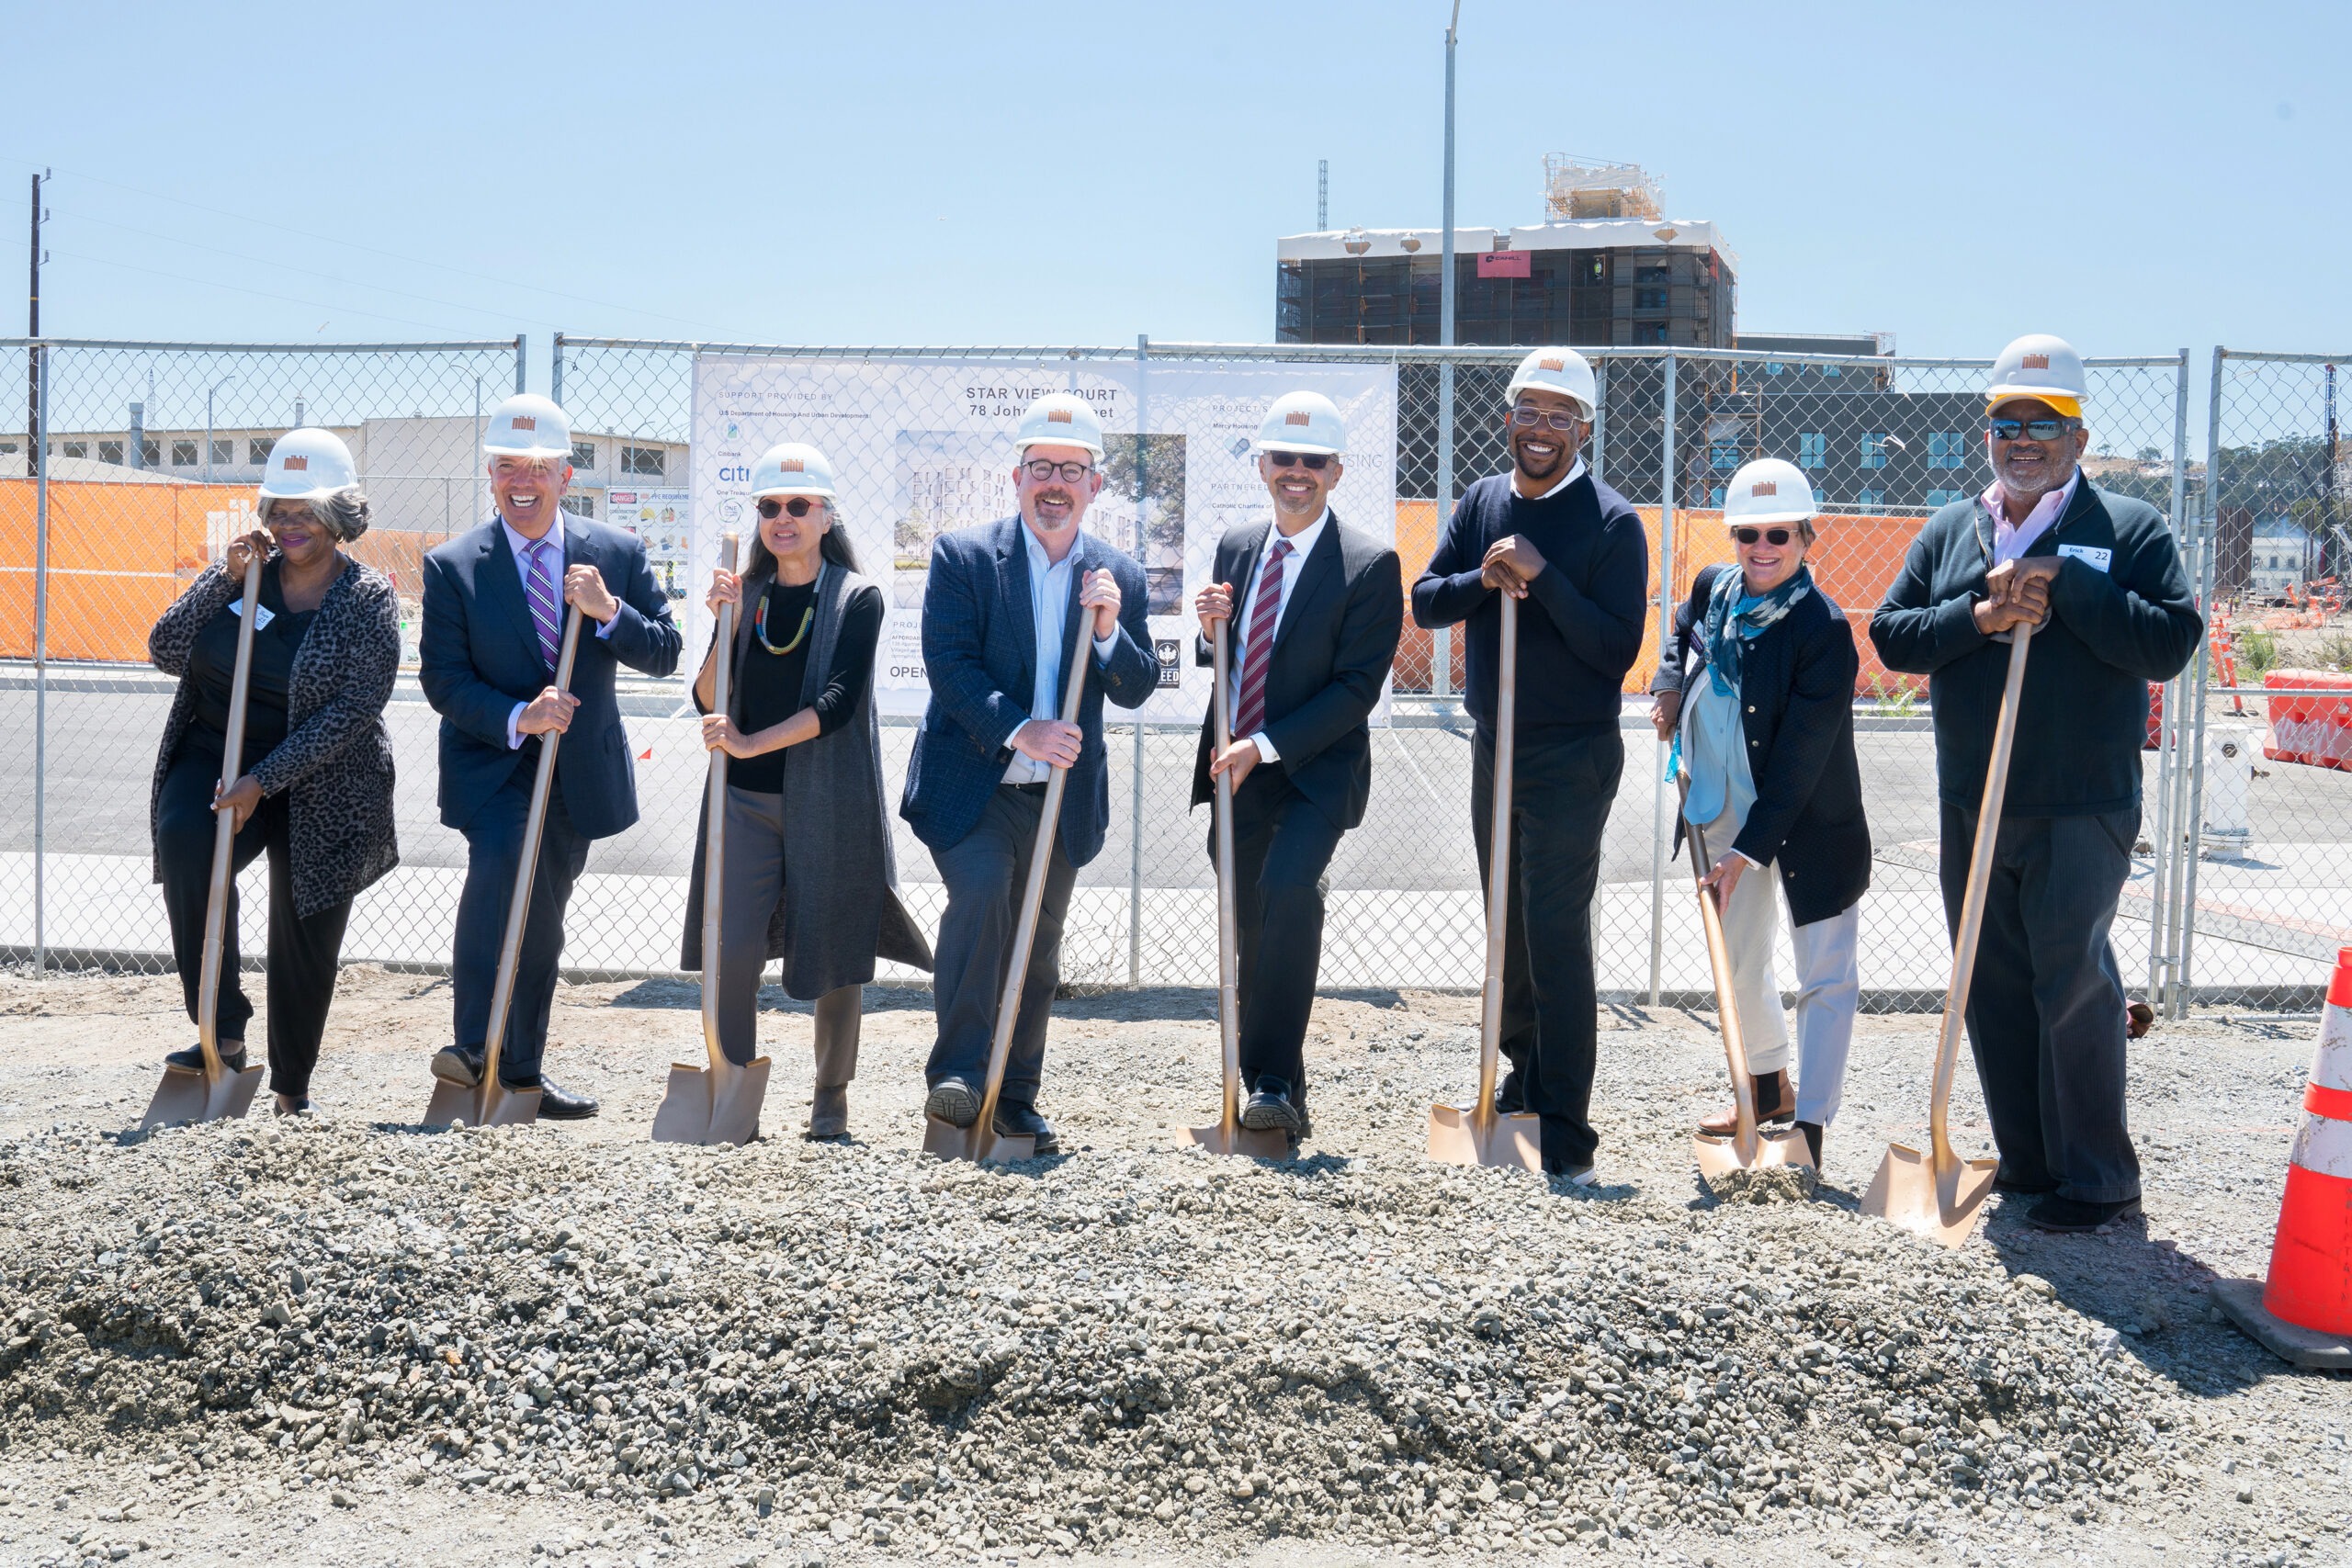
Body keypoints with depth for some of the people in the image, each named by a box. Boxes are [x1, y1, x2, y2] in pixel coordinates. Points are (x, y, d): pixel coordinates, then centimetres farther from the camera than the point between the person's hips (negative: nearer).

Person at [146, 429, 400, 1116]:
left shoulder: (369, 598, -8)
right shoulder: (246, 572, 4)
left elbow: (353, 709, -16)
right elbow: (166, 651, -3)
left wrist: (264, 780, -21)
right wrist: (226, 577, -13)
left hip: (318, 786, -2)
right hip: (215, 757, 2)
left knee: (305, 944, 6)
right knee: (185, 842, -31)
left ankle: (292, 1091, 28)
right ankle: (224, 1033, -23)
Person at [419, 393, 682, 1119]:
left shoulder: (618, 553, 1)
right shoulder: (452, 566, -4)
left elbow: (664, 653, -2)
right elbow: (442, 679, -7)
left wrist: (609, 611, -20)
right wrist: (517, 718, -23)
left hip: (579, 767, 3)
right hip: (493, 761, -3)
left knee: (542, 922, 12)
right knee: (504, 854, -31)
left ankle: (519, 1071, 27)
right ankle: (478, 1046, -30)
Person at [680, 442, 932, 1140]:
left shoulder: (857, 598, -1)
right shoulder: (747, 593, 11)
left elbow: (838, 702, -13)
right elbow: (708, 701, 6)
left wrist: (749, 744, -17)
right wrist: (725, 624, -6)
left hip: (830, 800, -3)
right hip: (746, 800, 3)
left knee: (834, 952, 5)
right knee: (730, 948, -7)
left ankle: (831, 1100, 21)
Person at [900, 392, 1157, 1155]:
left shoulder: (1119, 576, 5)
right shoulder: (961, 555, -3)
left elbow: (1136, 690, 2)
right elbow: (950, 664, -11)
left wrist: (1109, 631, -18)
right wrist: (1018, 731, -23)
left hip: (1060, 797, 4)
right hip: (969, 785, -3)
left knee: (1039, 947, 10)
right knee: (979, 898, -25)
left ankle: (1016, 1099, 24)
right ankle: (958, 1075, -16)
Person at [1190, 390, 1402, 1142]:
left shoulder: (1370, 564, -9)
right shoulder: (1235, 547, 8)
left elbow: (1357, 687, -14)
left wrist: (1265, 746, -20)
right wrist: (1211, 629, -6)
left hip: (1317, 772, -6)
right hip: (1236, 770, 6)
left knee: (1290, 891, -28)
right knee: (1253, 921, 13)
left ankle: (1274, 1084, -24)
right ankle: (1265, 1077, 29)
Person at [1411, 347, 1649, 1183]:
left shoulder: (1611, 523, -10)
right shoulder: (1481, 502, 8)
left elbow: (1617, 650, -17)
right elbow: (1424, 602, 4)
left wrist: (1541, 576, -23)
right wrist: (1484, 579, -15)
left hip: (1572, 758, -6)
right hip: (1494, 746, 6)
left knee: (1557, 930, -10)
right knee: (1508, 922, 15)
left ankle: (1565, 1128, -5)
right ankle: (1522, 1081, 31)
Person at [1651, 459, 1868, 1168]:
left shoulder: (1823, 630, -23)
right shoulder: (1712, 588, -3)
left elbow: (1799, 759, -24)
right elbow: (1683, 631, 24)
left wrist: (1748, 850, -26)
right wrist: (1669, 685, 5)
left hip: (1807, 826, -7)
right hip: (1724, 813, 7)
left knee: (1827, 976, -2)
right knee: (1737, 963, 20)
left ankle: (1808, 1129, 4)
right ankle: (1768, 1088, 41)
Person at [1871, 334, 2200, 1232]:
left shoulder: (2128, 527, 0)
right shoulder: (1949, 532, 12)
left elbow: (2171, 643, -11)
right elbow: (1891, 635, 5)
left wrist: (2064, 584, -17)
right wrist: (1979, 618, -11)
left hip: (2081, 810, -5)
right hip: (1971, 809, 5)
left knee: (2072, 984, -6)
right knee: (1995, 988, 10)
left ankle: (2099, 1182, 6)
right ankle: (2027, 1162, 22)